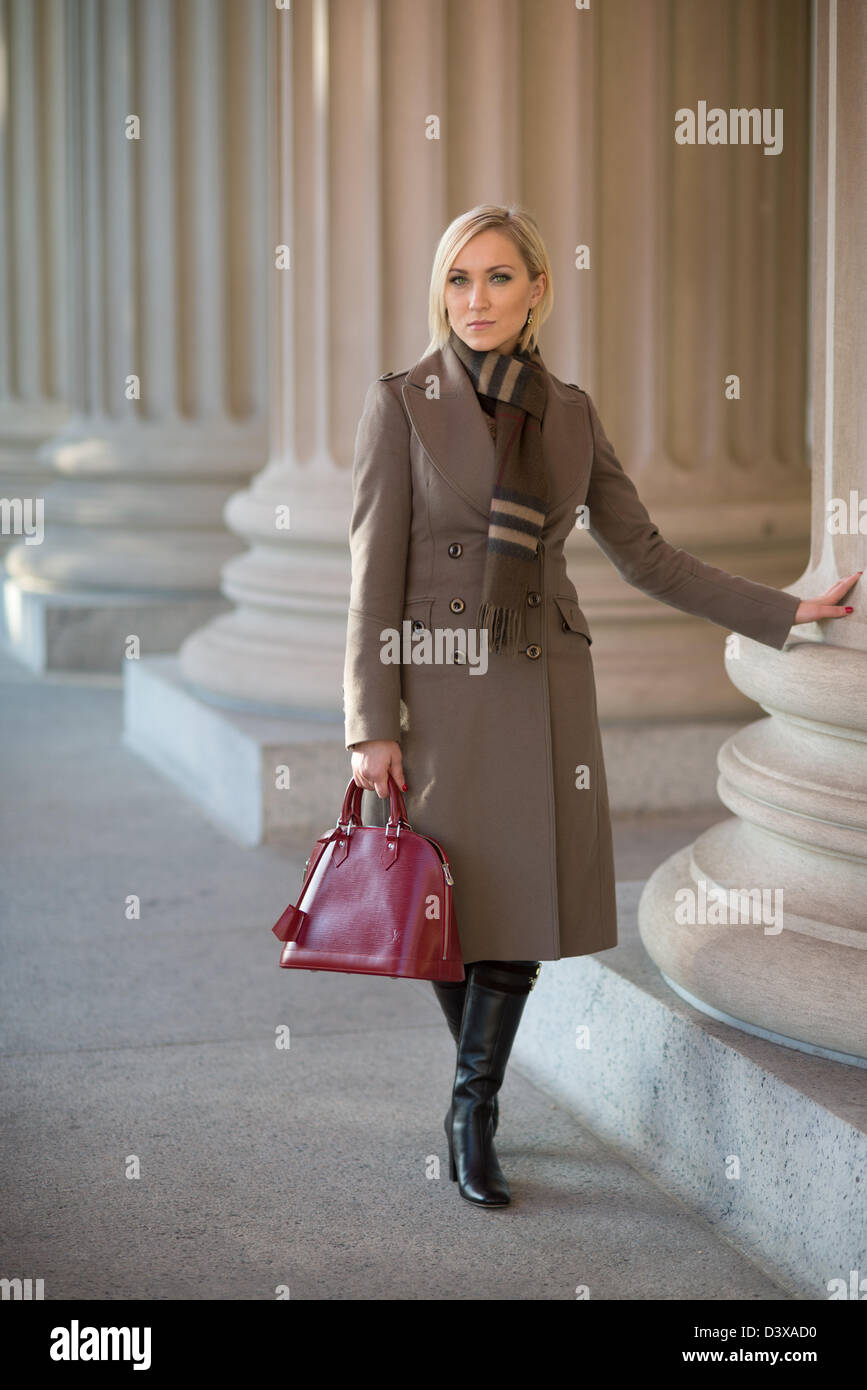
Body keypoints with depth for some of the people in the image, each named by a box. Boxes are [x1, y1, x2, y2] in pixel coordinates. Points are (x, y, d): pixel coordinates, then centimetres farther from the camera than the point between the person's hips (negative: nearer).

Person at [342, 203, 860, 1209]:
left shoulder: (570, 412, 6)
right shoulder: (400, 403, -5)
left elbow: (644, 555, 10)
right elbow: (374, 571, -7)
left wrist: (786, 611, 7)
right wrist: (371, 726, -11)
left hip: (541, 691, 3)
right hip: (439, 691, -3)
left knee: (521, 908, 1)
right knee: (452, 911, 4)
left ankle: (473, 1114, 17)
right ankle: (477, 1106, 27)